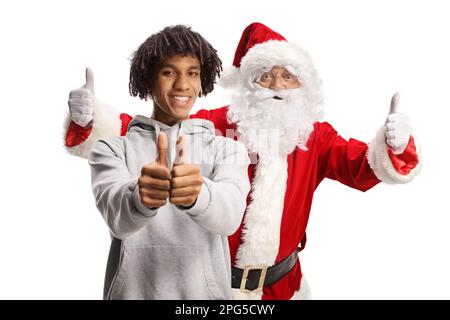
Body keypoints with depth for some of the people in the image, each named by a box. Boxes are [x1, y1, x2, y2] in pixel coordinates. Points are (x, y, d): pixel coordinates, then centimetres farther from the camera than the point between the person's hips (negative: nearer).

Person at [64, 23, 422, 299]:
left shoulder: (316, 136, -2)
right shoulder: (217, 124, -12)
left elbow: (364, 167, -10)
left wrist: (395, 144, -33)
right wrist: (91, 118, -29)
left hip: (281, 280, 3)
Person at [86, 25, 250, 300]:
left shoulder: (227, 149, -1)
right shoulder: (112, 148, -2)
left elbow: (230, 215, -20)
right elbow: (117, 216, -20)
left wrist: (198, 195, -41)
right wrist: (139, 198, -42)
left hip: (206, 291, 1)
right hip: (131, 290, 0)